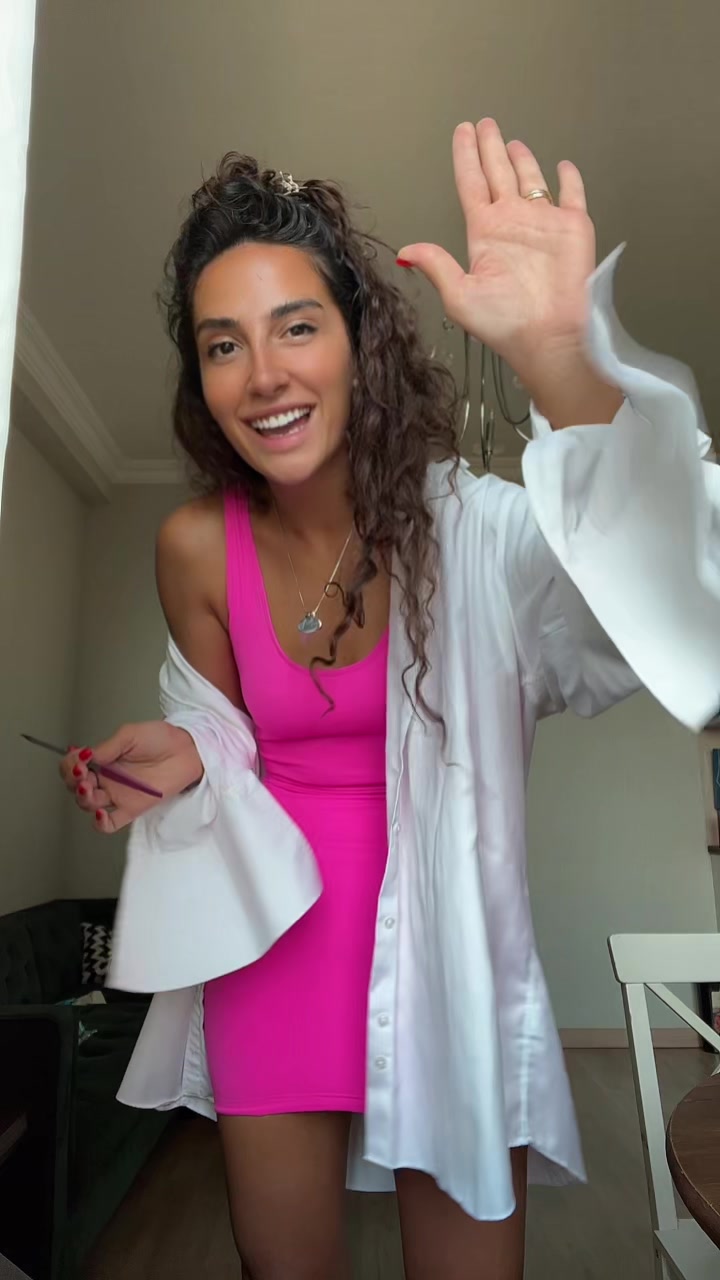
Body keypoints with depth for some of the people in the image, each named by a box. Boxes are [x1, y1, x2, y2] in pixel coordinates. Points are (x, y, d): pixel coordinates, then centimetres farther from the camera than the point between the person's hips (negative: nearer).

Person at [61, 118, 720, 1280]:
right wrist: (181, 760, -16)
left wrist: (558, 359, -54)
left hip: (444, 940, -2)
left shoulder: (463, 523, -18)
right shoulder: (198, 548, -9)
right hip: (272, 935, 3)